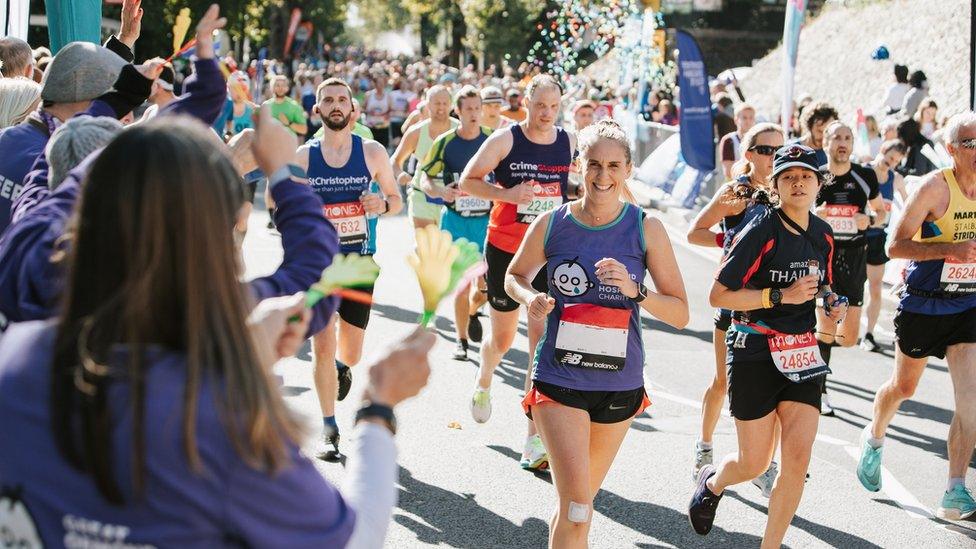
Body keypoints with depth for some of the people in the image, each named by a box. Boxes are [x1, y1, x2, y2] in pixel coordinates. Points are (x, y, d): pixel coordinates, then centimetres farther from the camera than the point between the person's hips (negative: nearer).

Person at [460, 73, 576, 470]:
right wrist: (506, 193, -21)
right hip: (505, 249, -1)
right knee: (502, 339, 11)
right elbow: (467, 181, -6)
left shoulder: (570, 143, 2)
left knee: (543, 341, -8)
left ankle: (535, 441, -6)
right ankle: (484, 382, 49)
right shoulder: (505, 140, -8)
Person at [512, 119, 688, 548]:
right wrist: (531, 299, -8)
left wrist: (634, 290, -21)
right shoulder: (551, 224, -4)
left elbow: (680, 314, -4)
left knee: (578, 500, 18)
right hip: (559, 380, -2)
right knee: (576, 508, -14)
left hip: (620, 383, 2)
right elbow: (514, 276, 14)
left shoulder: (646, 230, -5)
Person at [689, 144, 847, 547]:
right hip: (755, 352, -5)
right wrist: (781, 296, -22)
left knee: (798, 457, -6)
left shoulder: (822, 234, 7)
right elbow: (718, 295, -15)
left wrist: (831, 302, 3)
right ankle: (712, 481, 39)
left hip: (801, 354, 5)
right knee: (754, 463, 3)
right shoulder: (761, 231, -14)